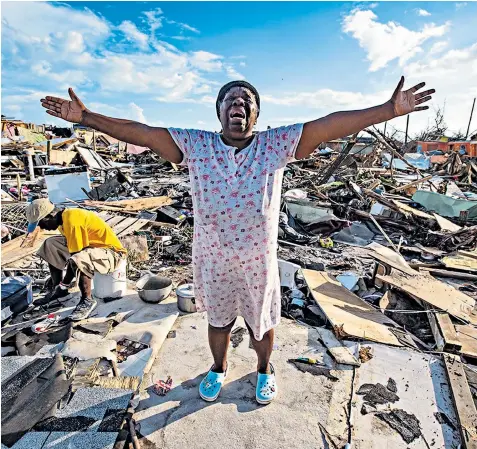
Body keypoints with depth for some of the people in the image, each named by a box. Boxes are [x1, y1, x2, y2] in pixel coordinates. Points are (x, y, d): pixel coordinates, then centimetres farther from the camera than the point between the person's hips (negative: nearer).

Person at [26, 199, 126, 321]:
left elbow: (75, 257, -23)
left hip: (112, 252, -11)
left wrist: (64, 284, -12)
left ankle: (87, 300, -15)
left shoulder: (71, 221, -25)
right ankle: (59, 290, 18)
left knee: (77, 261, -39)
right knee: (50, 244, 11)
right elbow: (69, 245, 15)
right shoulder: (63, 218, 5)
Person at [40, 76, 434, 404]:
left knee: (262, 323, 22)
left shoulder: (277, 145, -9)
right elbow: (140, 132, -5)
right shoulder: (195, 145, -7)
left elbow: (332, 124, -12)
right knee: (218, 322, 25)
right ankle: (219, 368, 57)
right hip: (211, 261, 1)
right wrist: (84, 117, -3)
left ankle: (264, 370, 55)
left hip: (259, 262, 0)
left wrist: (390, 109, -14)